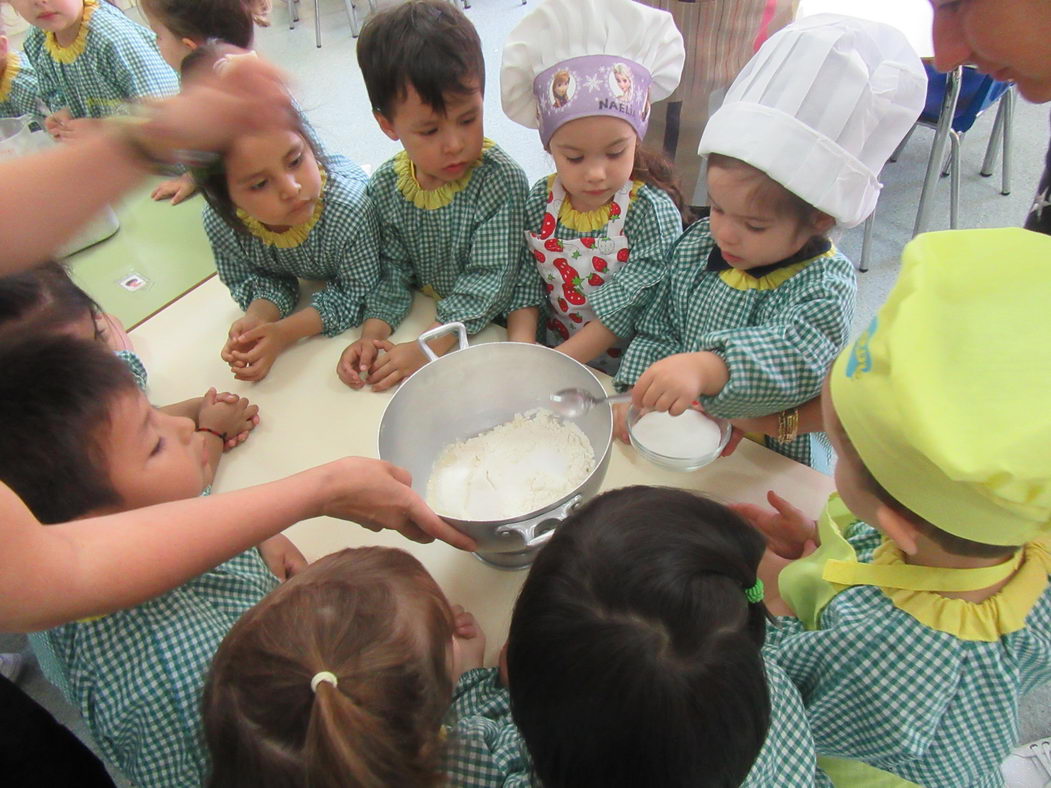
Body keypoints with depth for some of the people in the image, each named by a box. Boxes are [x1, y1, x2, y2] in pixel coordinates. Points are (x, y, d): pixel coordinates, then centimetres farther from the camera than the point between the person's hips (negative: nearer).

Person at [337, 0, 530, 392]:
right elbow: (393, 271, 0)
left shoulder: (501, 180, -19)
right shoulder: (385, 188, -5)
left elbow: (488, 281, -21)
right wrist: (372, 334, -18)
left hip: (494, 329, -3)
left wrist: (427, 349, -26)